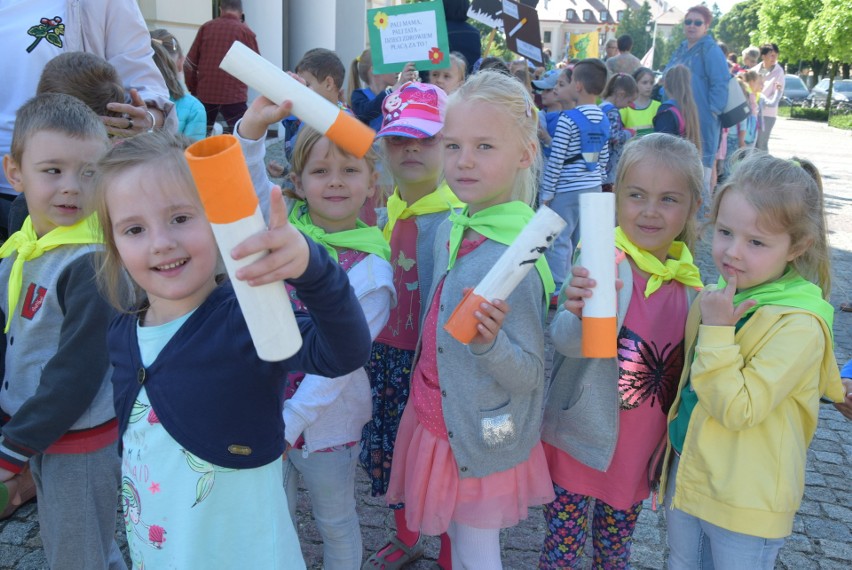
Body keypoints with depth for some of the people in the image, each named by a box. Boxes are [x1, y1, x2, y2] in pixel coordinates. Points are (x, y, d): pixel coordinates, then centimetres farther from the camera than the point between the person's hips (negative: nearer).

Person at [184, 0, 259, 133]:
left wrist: (193, 89, 17)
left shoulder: (206, 27, 5)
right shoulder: (246, 32, -3)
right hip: (234, 95, -3)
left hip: (205, 94, 3)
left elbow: (190, 63, 6)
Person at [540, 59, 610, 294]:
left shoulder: (568, 119, -15)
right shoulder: (603, 119, 6)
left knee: (559, 241, 2)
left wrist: (546, 192, -8)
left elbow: (556, 159, -15)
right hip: (594, 187, 7)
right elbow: (604, 158, 11)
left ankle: (558, 289, 6)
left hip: (567, 189, -7)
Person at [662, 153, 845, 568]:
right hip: (686, 473, 7)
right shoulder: (725, 295, 0)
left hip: (744, 502, -7)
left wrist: (716, 330, -28)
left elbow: (737, 409, -27)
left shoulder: (799, 324, -22)